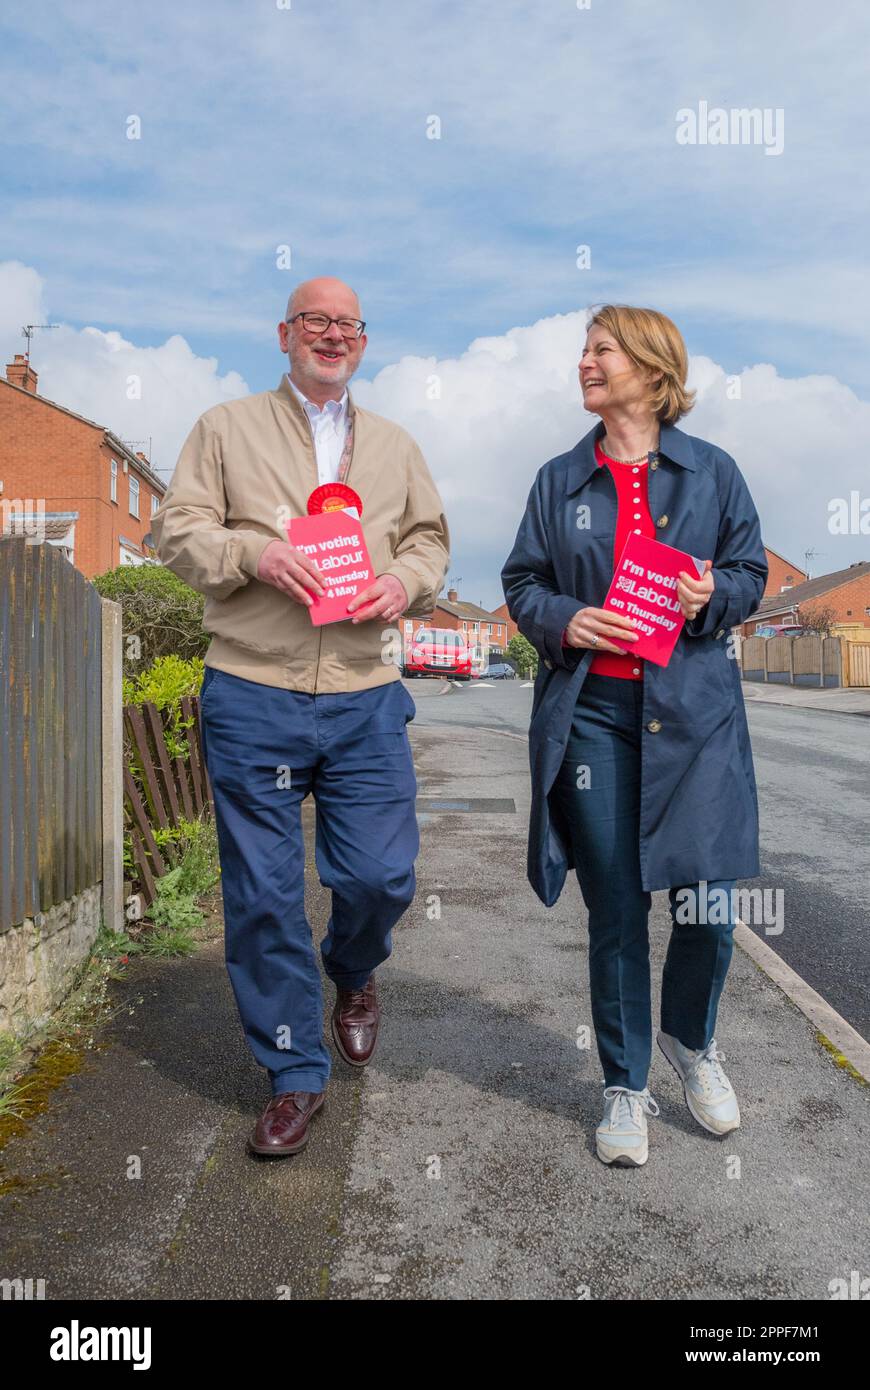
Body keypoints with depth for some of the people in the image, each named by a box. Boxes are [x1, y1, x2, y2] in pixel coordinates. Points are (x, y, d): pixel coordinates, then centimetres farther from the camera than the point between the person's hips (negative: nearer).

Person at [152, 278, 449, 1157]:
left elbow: (429, 541, 18)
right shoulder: (226, 429, 10)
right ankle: (296, 1076, 19)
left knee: (381, 876, 0)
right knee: (263, 895, 2)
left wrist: (405, 581, -5)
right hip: (251, 697, -2)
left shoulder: (396, 448, 19)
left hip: (365, 699, 2)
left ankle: (352, 973, 37)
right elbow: (178, 531, 3)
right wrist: (254, 552, -15)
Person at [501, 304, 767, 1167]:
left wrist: (712, 595, -11)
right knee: (615, 907, 4)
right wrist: (564, 620, -9)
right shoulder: (560, 480, 11)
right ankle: (625, 1087, 22)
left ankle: (692, 1043, 30)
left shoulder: (712, 472, 8)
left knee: (705, 897, -3)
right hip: (593, 710, 1)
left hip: (692, 706, 0)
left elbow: (751, 572, 11)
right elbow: (521, 584, 11)